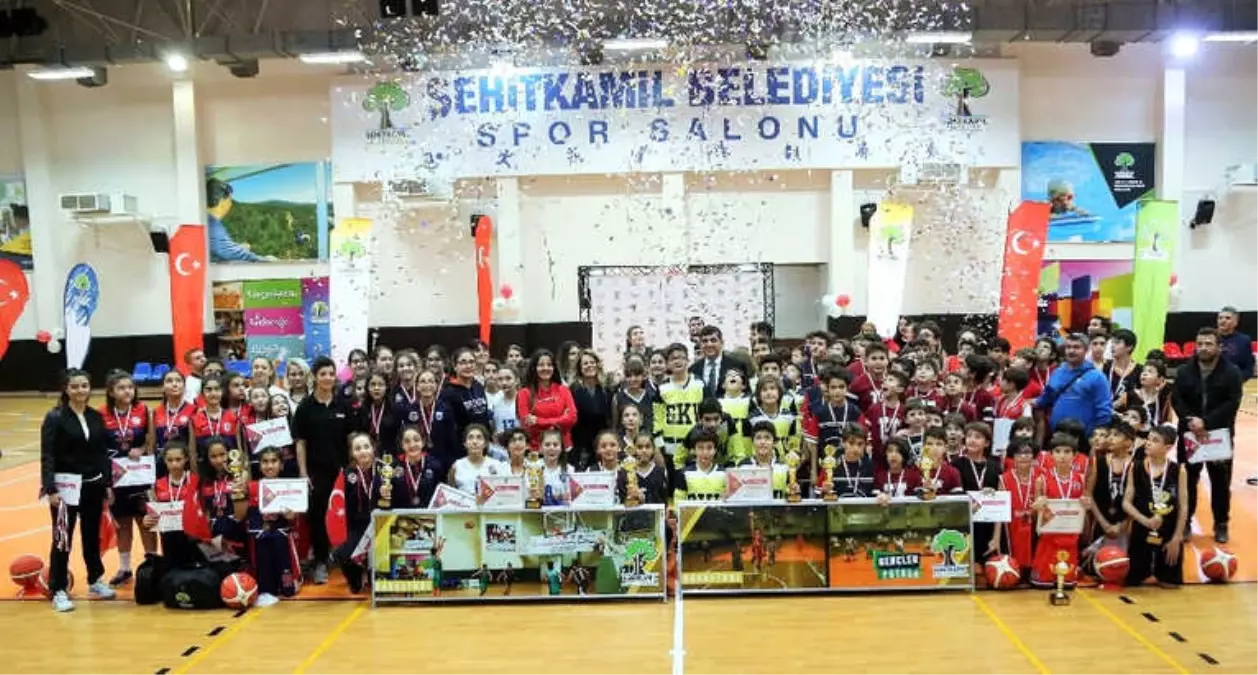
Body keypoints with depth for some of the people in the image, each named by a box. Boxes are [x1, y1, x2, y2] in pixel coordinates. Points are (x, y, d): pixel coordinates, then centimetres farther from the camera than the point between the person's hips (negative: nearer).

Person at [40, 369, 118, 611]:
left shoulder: (97, 417, 6)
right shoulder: (55, 417, -7)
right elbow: (47, 456, -11)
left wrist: (108, 484, 8)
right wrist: (50, 489, -18)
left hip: (93, 485, 5)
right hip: (66, 486, -4)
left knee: (92, 535, 15)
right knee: (62, 538, -1)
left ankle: (96, 580, 30)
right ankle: (58, 591, 7)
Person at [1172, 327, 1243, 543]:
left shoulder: (1231, 372, -6)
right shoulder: (1184, 371, 3)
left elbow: (1232, 403, -13)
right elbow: (1176, 399, -2)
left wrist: (1206, 421, -21)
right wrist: (1190, 420, -18)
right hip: (1190, 433, 2)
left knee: (1221, 482, 7)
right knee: (1188, 480, 7)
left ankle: (1221, 524, 20)